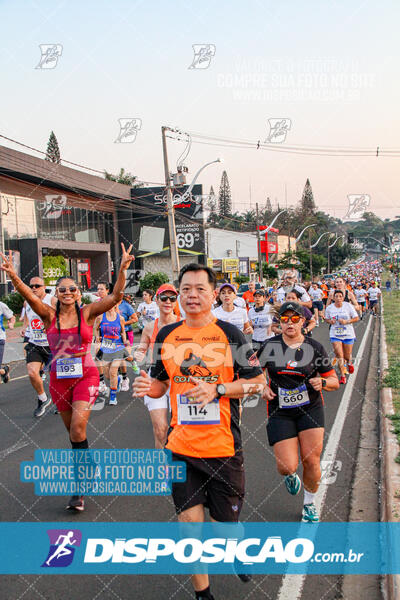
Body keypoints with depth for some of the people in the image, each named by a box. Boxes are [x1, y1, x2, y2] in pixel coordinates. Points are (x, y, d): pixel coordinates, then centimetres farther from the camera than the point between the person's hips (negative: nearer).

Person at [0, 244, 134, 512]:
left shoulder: (87, 313, -4)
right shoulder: (50, 315, -1)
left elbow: (115, 296, -14)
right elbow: (29, 295, -17)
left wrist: (122, 269, -29)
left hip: (86, 376, -3)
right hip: (59, 379, 3)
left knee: (78, 426, -16)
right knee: (73, 430, 14)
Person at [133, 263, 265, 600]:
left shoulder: (229, 333, -5)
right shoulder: (167, 335, 4)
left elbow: (257, 380, -3)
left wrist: (217, 390, -16)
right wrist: (149, 387, -9)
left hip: (223, 446, -2)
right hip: (181, 446, 2)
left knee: (225, 525, 9)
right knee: (190, 521, 3)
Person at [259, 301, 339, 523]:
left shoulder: (315, 347, 0)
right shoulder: (270, 345, -1)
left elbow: (334, 381, 6)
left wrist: (322, 382, -16)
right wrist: (263, 387, -5)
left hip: (310, 408, 1)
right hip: (279, 412, 0)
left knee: (311, 461, -2)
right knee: (286, 466, -8)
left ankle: (309, 504, 26)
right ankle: (290, 476, 32)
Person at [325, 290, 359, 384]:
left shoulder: (348, 306, -7)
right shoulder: (329, 308, -2)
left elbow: (356, 318, -2)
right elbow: (326, 319, 13)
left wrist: (347, 321, -18)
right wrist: (330, 321, -11)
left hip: (348, 334, 0)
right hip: (335, 335, 1)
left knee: (347, 355, 8)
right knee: (339, 354, -10)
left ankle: (349, 363, 46)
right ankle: (342, 375, 0)